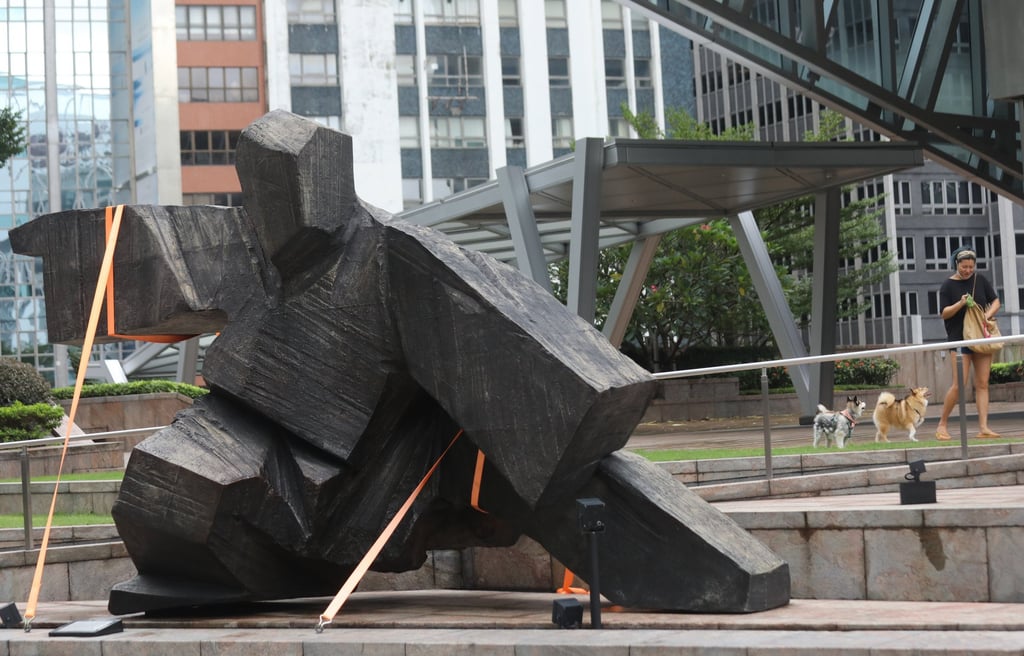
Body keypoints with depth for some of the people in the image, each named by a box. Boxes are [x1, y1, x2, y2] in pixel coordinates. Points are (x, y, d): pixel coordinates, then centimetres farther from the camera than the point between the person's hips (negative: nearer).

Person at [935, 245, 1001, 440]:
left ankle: (983, 427, -1)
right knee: (959, 385, -10)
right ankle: (942, 424, 3)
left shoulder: (980, 280, 6)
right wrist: (960, 304, -21)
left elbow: (995, 301, 12)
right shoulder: (948, 285, -3)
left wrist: (987, 315, -7)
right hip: (959, 339, -4)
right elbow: (943, 313, -5)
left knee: (982, 384, 0)